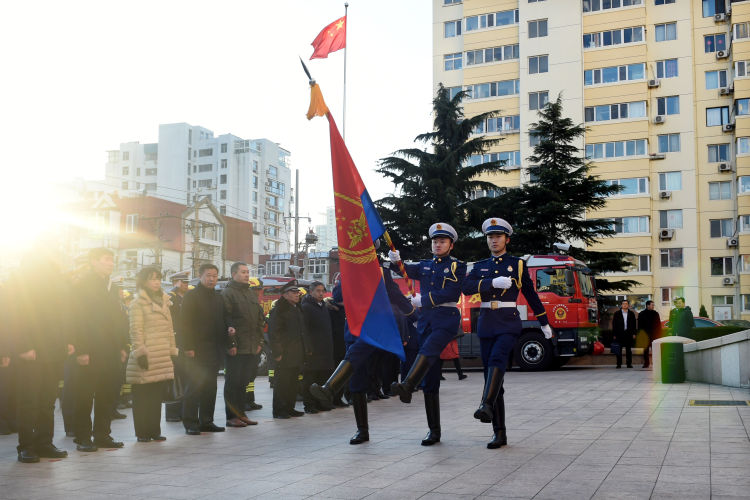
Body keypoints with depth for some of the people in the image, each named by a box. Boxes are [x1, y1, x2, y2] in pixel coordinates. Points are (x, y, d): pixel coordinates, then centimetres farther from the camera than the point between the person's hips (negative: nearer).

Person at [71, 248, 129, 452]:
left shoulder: (112, 288, 18)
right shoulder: (82, 286, -5)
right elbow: (77, 319, -11)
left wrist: (122, 347, 11)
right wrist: (81, 350, -17)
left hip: (110, 352, 7)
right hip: (90, 353, -7)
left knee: (107, 396, 8)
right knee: (84, 397, 0)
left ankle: (103, 435, 17)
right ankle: (83, 438, 6)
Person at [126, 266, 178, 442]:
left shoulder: (164, 301, 18)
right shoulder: (138, 303, -2)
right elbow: (136, 331, -7)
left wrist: (172, 351, 16)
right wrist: (140, 353, -13)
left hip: (162, 358, 6)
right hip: (146, 358, -6)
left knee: (157, 396, 7)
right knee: (142, 396, -1)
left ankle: (154, 430, 14)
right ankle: (142, 432, 5)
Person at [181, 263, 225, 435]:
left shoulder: (218, 298, 17)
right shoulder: (191, 296, -4)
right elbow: (186, 323, -10)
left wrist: (224, 343, 6)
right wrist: (188, 347, -17)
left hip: (213, 350, 6)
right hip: (196, 350, -6)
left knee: (210, 387, 8)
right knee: (194, 386, -5)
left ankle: (206, 421, 14)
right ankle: (190, 423, 0)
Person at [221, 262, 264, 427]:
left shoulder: (252, 293, 18)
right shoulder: (227, 293, -5)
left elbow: (259, 319, 20)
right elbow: (226, 321, -12)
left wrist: (260, 341, 13)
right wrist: (231, 344, -16)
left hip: (251, 348, 7)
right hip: (235, 348, -7)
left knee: (243, 382, 11)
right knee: (233, 382, -2)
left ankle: (241, 414, 18)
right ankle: (232, 416, 4)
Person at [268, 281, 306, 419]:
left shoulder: (297, 308, 17)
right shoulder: (279, 309, -10)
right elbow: (273, 332, -15)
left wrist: (302, 352, 19)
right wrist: (277, 352, -19)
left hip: (296, 355, 8)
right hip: (284, 355, -8)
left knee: (293, 382, 12)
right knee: (281, 382, -3)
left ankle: (289, 408, 20)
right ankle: (279, 410, 3)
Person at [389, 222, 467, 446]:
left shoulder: (457, 266, 5)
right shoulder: (425, 266, 20)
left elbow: (452, 293, -8)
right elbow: (408, 271, 5)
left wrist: (424, 300, -8)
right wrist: (396, 261, -15)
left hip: (446, 320, -5)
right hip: (426, 320, 5)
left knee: (428, 350, -36)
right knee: (430, 380, 2)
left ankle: (407, 387, -59)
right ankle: (434, 431, 5)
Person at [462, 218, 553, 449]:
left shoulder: (517, 264, 8)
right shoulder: (480, 266, 14)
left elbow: (531, 294, 14)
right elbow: (467, 287, -4)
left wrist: (544, 323, 18)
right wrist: (493, 283, -17)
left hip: (509, 323, -3)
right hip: (486, 324, 3)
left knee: (497, 359, -31)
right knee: (491, 373, 2)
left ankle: (487, 406, -47)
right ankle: (499, 433, 5)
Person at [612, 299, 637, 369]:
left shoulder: (631, 314, 10)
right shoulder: (617, 314, 6)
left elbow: (634, 324, 10)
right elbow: (614, 325, 4)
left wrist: (634, 333, 1)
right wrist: (614, 334, -3)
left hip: (629, 334, 1)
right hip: (619, 334, -1)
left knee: (629, 350, 4)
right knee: (619, 350, 0)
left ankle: (629, 363, 8)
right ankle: (619, 364, 3)